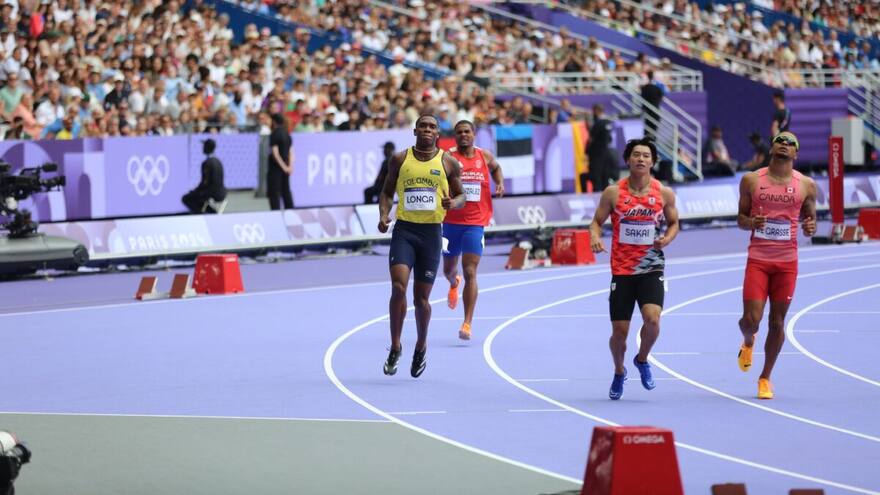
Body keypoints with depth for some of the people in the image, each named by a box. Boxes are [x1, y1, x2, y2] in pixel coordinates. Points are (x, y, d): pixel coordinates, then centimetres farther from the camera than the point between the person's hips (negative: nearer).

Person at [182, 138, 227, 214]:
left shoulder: (206, 163, -19)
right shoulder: (217, 161, 9)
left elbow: (205, 182, -19)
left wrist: (195, 191, -3)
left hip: (212, 194, -8)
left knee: (185, 198, 4)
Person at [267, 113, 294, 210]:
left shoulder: (274, 134, -13)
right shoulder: (287, 134, 9)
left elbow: (275, 153, -18)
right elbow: (291, 152, 7)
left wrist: (284, 166, -15)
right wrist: (290, 166, -1)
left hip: (275, 167, -7)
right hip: (285, 167, 7)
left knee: (274, 193, -4)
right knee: (286, 191, 13)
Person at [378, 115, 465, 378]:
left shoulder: (448, 162, 4)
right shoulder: (400, 159, 6)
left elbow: (461, 195, 11)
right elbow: (387, 191, 14)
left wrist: (454, 202, -12)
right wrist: (383, 215, -4)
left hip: (431, 232, 0)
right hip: (404, 230, 0)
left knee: (421, 297, 5)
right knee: (398, 287, -17)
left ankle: (421, 346, 29)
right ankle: (395, 347, -5)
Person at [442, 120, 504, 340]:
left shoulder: (484, 156, 5)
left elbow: (495, 167, 27)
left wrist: (500, 183, 9)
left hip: (475, 223, 0)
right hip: (451, 221, 0)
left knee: (470, 273, -11)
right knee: (449, 269, 17)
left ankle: (467, 324, -11)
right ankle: (454, 283, 56)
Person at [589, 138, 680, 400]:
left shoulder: (665, 193, 0)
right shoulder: (613, 192, -3)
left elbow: (673, 223, 14)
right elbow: (597, 221, 6)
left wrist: (667, 239, -8)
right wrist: (595, 238, -16)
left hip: (651, 269, 0)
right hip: (621, 270, 0)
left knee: (652, 319, -22)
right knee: (619, 331, 2)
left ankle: (642, 360, 9)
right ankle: (619, 373, 32)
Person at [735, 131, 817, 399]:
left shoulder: (806, 185, 3)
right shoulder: (751, 180, 2)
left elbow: (810, 217, 12)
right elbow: (740, 218, 9)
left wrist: (811, 227, -11)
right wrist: (750, 222, -14)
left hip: (787, 262, 1)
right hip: (758, 259, -1)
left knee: (777, 322, 4)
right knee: (751, 319, -9)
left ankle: (765, 378, 19)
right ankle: (748, 342, 30)